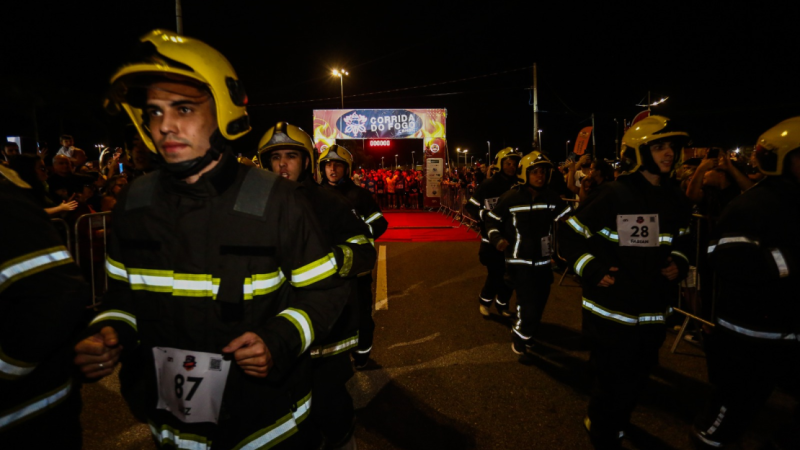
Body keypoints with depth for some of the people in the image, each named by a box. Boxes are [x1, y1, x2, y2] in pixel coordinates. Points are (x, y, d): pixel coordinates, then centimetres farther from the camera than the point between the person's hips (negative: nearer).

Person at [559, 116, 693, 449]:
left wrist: (679, 263, 1)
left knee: (636, 379, 23)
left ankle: (611, 421, 50)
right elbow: (569, 236, -13)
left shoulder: (676, 200, 4)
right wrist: (593, 272, -21)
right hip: (611, 310, -7)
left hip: (653, 312, 7)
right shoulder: (613, 195, -17)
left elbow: (682, 240, 21)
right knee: (612, 382, 7)